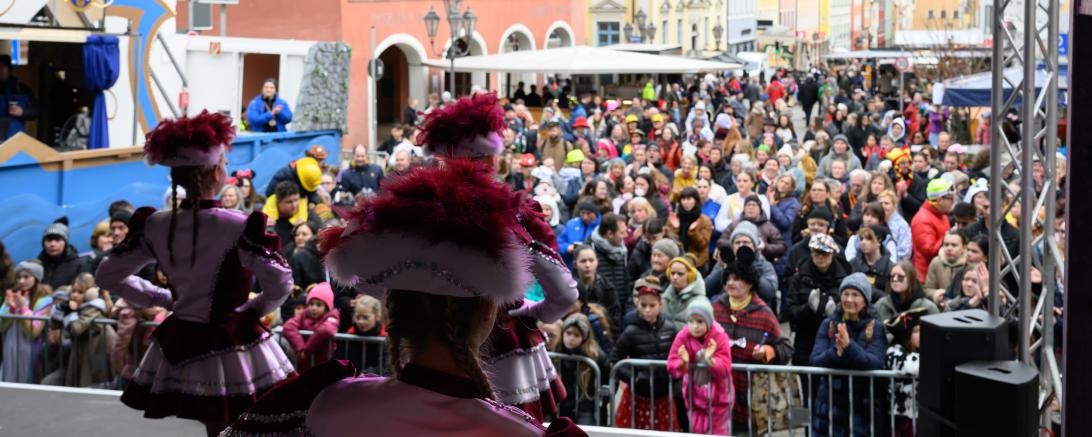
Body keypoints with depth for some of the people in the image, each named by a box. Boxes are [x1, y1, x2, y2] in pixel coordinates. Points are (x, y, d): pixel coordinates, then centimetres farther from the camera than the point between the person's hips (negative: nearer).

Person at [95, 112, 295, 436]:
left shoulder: (153, 226, -3)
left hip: (179, 345, 5)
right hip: (230, 344, -5)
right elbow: (281, 283, -18)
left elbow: (107, 275, 7)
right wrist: (253, 310, 1)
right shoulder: (238, 227, -17)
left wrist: (165, 298, 10)